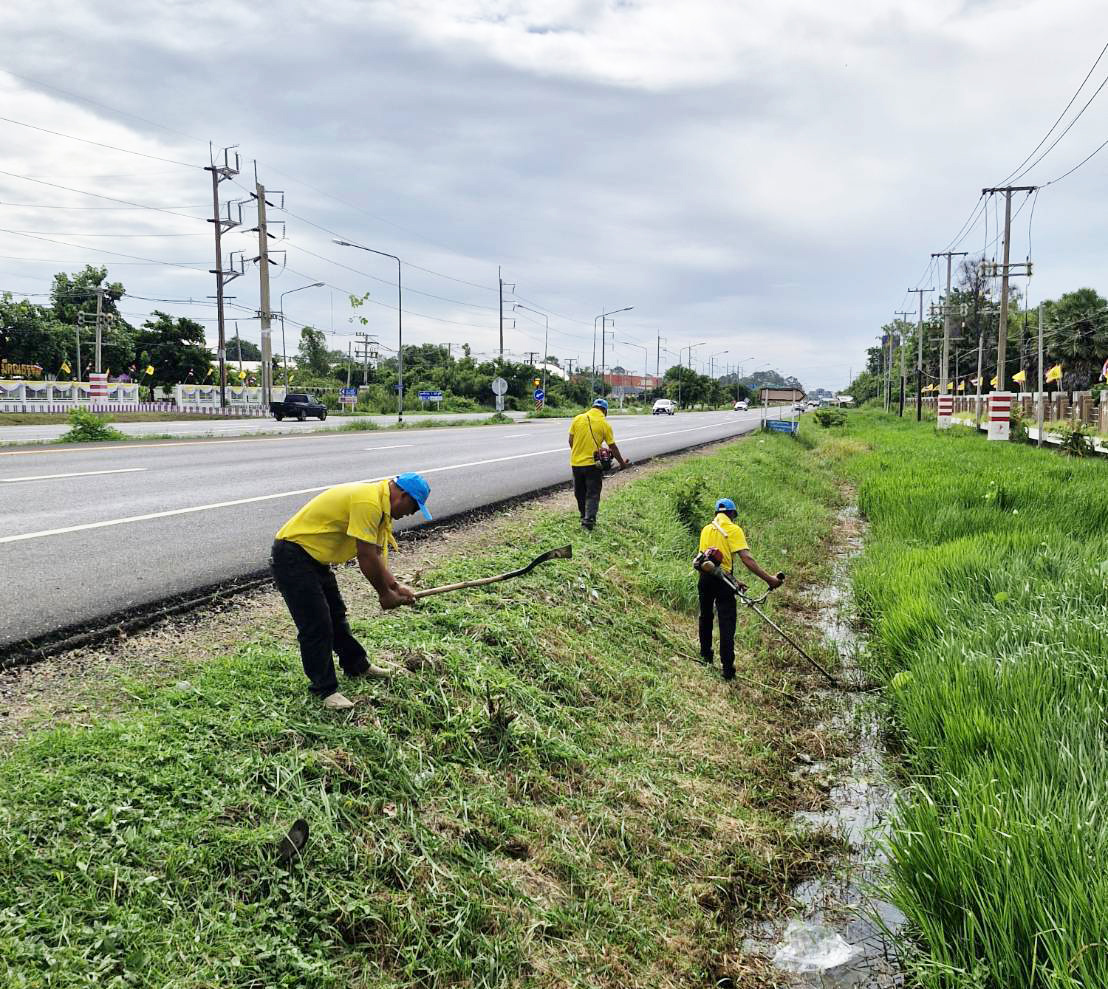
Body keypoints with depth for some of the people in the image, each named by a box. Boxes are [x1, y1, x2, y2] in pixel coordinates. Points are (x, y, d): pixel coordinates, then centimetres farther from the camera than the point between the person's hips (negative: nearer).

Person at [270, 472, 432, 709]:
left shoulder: (380, 502, 6)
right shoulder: (368, 503, -27)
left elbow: (377, 554, 12)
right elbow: (366, 558, -23)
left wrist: (395, 587, 4)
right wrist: (385, 594, -10)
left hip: (315, 557, 11)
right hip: (292, 556, -11)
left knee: (336, 616, 22)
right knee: (316, 626, -8)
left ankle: (356, 666, 38)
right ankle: (325, 690, 3)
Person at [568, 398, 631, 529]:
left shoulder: (578, 419, 0)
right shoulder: (605, 424, -6)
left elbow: (571, 440, 3)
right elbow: (612, 447, -2)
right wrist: (622, 463, 8)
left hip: (576, 463, 3)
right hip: (593, 463, -3)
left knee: (579, 493, 18)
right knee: (593, 494, 5)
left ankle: (584, 517, 29)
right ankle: (589, 519, -4)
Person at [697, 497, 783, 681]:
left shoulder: (706, 529, 12)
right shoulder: (733, 530, -6)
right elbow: (746, 559, -17)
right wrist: (768, 578, -17)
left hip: (705, 577, 5)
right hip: (722, 579, -5)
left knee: (705, 617, 22)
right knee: (727, 622, -2)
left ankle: (706, 655, 35)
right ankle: (727, 668, -6)